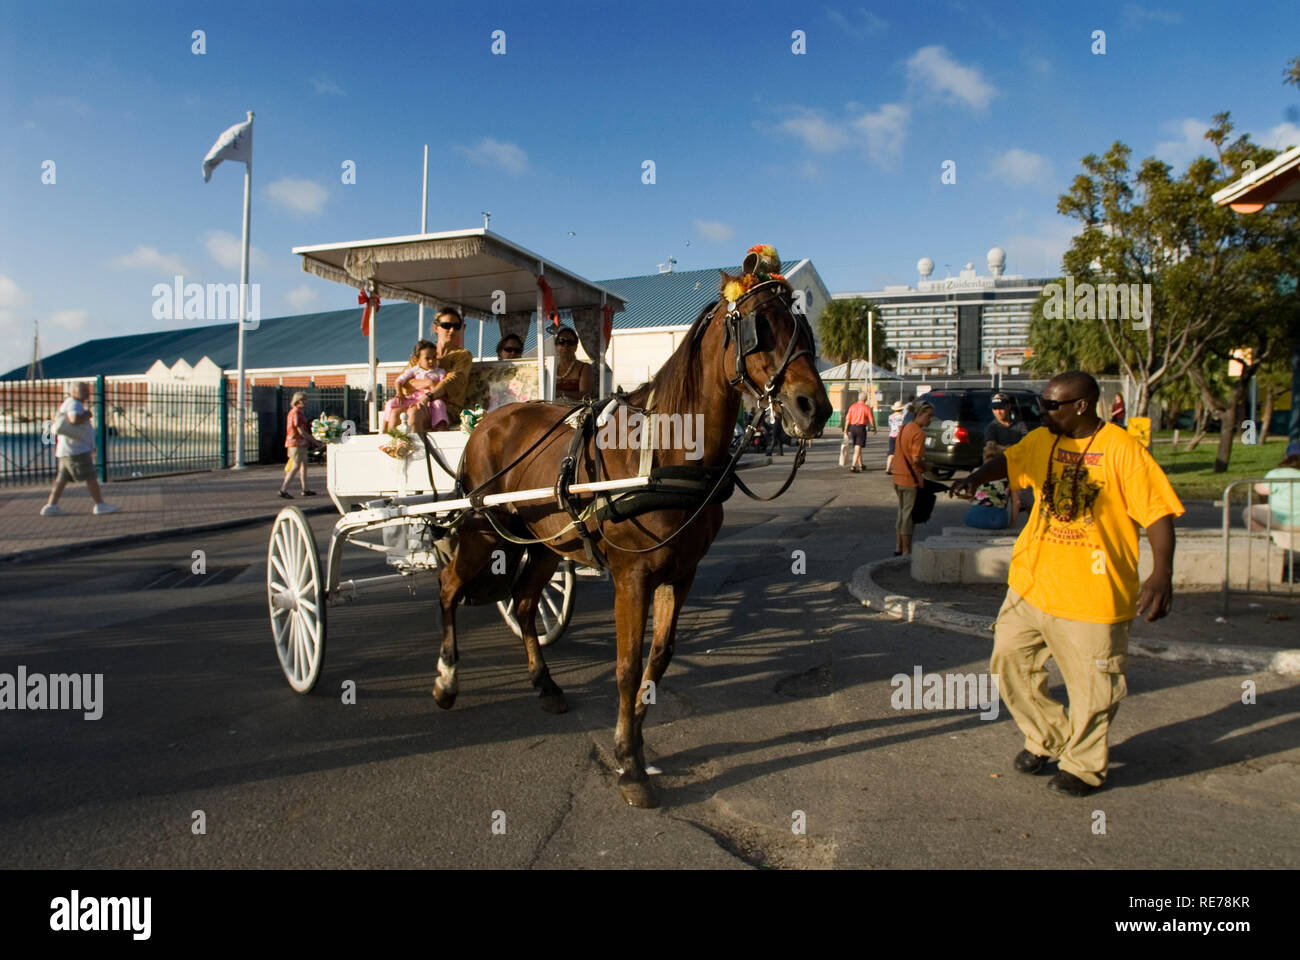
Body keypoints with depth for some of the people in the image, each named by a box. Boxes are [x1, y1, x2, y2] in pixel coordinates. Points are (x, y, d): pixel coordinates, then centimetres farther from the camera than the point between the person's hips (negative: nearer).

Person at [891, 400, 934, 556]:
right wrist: (926, 468, -8)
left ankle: (900, 548, 25)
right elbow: (916, 460, -23)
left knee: (902, 513, 17)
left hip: (899, 478, 9)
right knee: (908, 516, -1)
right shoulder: (919, 433, -17)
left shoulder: (904, 428, 11)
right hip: (911, 479, -9)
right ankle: (906, 552, 6)